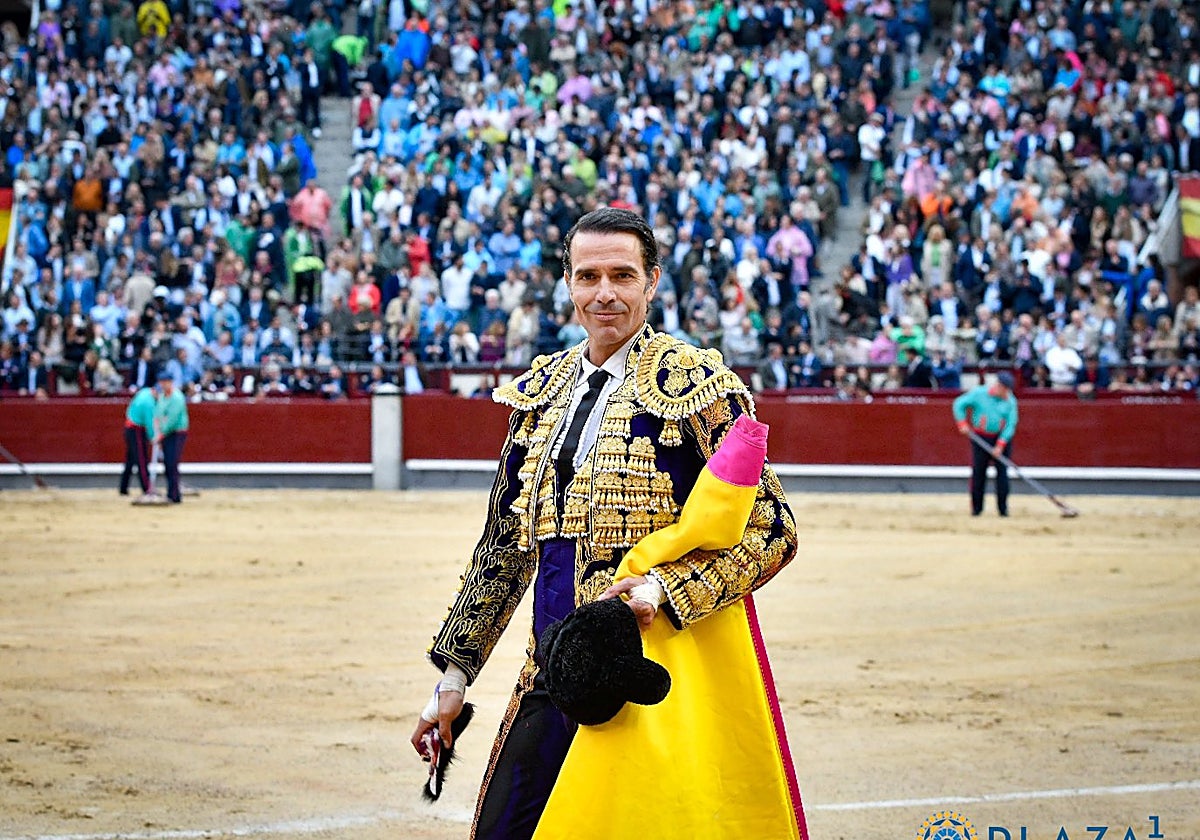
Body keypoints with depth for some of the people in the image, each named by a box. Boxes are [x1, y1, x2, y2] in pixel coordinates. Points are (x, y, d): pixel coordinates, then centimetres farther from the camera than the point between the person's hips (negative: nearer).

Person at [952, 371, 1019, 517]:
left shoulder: (1010, 401, -3)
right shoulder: (979, 393, -6)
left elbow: (1011, 425, -6)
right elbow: (959, 404, 0)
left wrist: (1000, 446, -14)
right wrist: (963, 424, -11)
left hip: (1002, 439, 1)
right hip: (981, 439, -1)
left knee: (1002, 473, -3)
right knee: (978, 473, 1)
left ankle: (1003, 508, 1)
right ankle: (976, 508, 9)